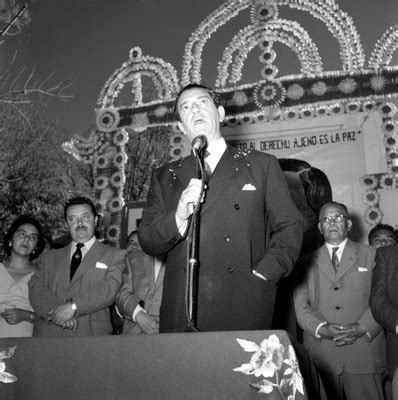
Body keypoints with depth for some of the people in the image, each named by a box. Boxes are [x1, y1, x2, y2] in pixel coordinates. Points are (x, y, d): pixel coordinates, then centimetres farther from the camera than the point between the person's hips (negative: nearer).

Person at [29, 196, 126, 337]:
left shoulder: (115, 256, 10)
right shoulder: (49, 257, 20)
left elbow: (108, 290, -3)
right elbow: (36, 287, 7)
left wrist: (73, 307, -14)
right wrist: (54, 311, -11)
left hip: (90, 334, -2)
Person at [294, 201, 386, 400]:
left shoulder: (371, 255, 13)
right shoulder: (307, 263, 14)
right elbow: (300, 305, 4)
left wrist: (362, 328, -11)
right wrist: (321, 328, -12)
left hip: (364, 353, 0)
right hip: (320, 355, 1)